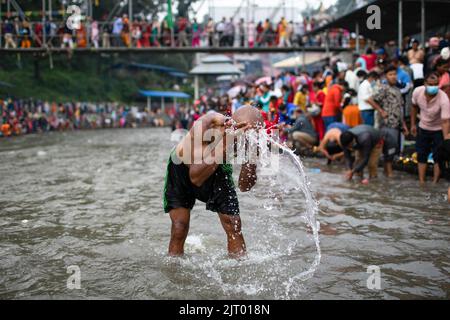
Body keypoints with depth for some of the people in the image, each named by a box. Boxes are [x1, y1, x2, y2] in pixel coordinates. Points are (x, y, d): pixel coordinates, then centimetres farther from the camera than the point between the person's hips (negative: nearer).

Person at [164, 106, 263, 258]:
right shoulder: (205, 125, -40)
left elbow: (244, 186, -27)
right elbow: (195, 177, -45)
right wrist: (224, 144, -51)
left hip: (218, 171, 3)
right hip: (182, 170, -2)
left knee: (234, 225, -4)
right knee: (179, 227, -8)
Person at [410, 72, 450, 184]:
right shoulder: (417, 92, -21)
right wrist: (413, 124, 6)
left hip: (438, 130, -4)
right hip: (423, 128, 4)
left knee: (438, 157, -2)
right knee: (421, 156, 7)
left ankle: (435, 183, 9)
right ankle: (421, 182, 15)